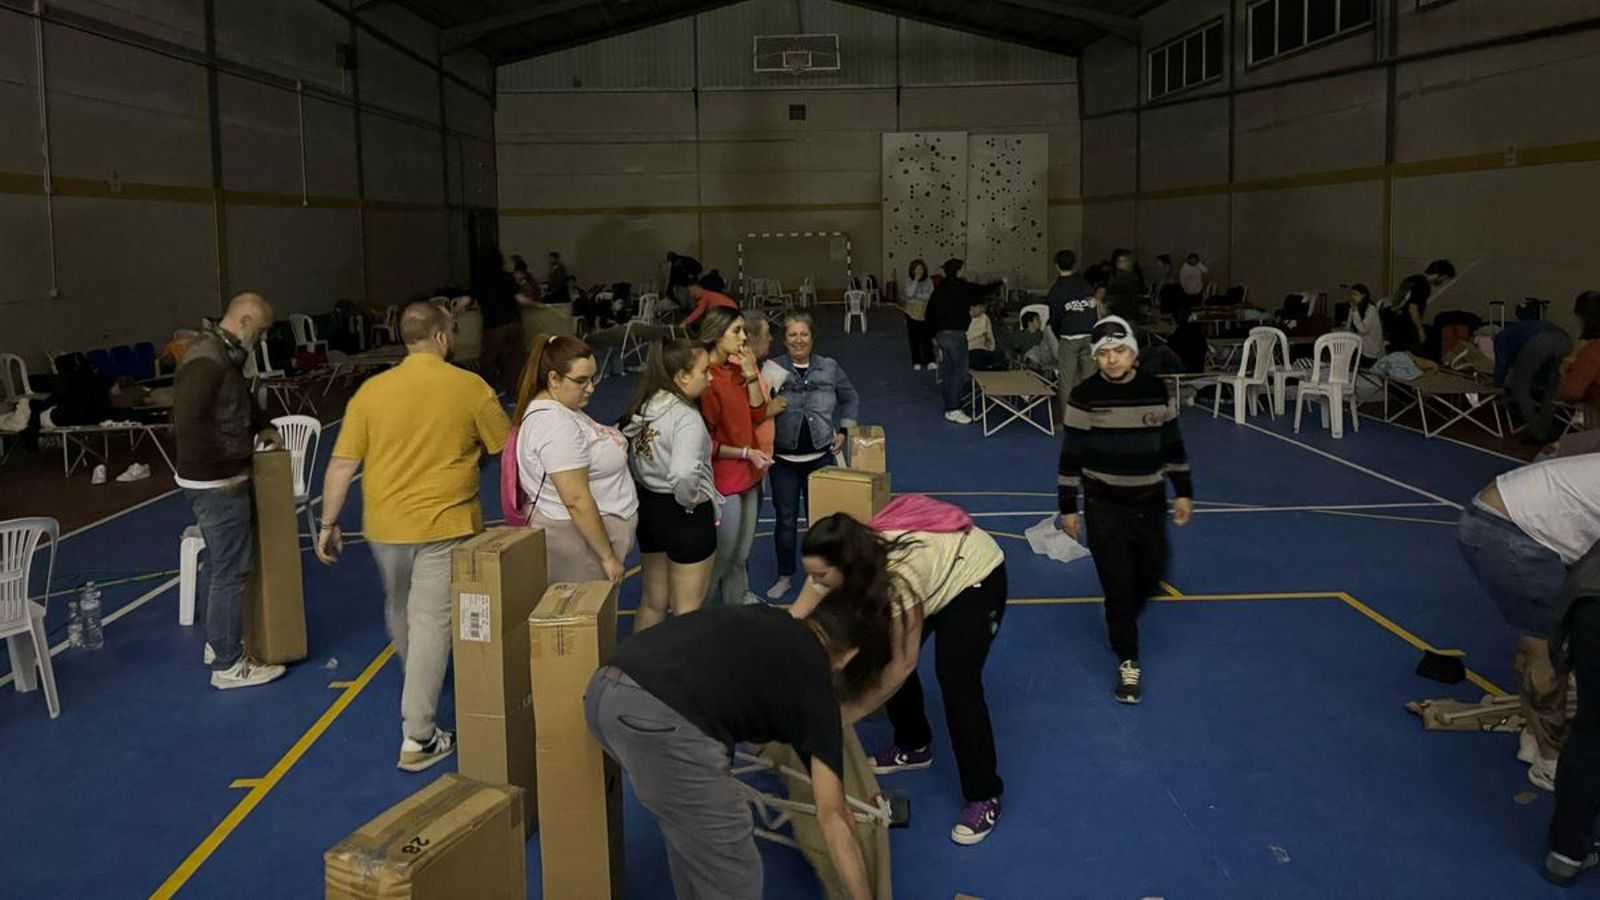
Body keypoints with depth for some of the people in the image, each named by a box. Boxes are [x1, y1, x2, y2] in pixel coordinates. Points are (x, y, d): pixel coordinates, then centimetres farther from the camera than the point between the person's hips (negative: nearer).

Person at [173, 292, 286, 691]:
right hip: (216, 483, -11)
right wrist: (225, 467, -23)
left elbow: (241, 398, 29)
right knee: (231, 571, -3)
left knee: (224, 565, 22)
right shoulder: (207, 361, -23)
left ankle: (219, 642, 36)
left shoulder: (223, 353, 11)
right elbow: (188, 423, -31)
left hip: (217, 480, 11)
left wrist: (262, 426, 15)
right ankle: (228, 665, 7)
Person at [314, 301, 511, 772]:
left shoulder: (371, 390, -2)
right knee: (431, 621, 0)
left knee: (399, 610, 25)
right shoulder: (471, 388, -8)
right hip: (444, 525, -3)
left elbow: (341, 466, -3)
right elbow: (508, 447, 3)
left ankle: (416, 692, 50)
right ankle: (418, 737, -1)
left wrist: (328, 524, 6)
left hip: (385, 525, 4)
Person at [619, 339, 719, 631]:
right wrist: (690, 500, -20)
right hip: (686, 517, -8)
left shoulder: (641, 408, 1)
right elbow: (684, 473, -38)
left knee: (652, 602, 23)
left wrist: (644, 483, 11)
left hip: (648, 508, 8)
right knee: (686, 611, 9)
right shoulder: (687, 418, -23)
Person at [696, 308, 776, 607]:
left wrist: (751, 374, -4)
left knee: (740, 556, 17)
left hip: (747, 476, 8)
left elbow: (758, 415, 5)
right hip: (723, 480, -8)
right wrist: (746, 453, -19)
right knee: (721, 557, 2)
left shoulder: (736, 370, 7)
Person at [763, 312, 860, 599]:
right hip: (783, 458, -1)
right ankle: (785, 576, 24)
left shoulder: (830, 368, 0)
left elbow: (851, 398, 13)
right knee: (785, 519, 7)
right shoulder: (773, 369, -5)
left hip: (821, 457, 1)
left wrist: (843, 429, 6)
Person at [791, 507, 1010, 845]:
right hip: (937, 574, 7)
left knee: (956, 681, -15)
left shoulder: (899, 576, -41)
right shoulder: (839, 561, -22)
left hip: (976, 577, -7)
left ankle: (985, 796, -3)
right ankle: (913, 747, 23)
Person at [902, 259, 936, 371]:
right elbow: (909, 293, -17)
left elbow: (931, 295, -4)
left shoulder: (928, 281, 2)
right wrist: (916, 280, -19)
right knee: (914, 338, 3)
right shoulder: (908, 281, -1)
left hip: (925, 312, 0)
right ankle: (916, 362, 9)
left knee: (927, 337, -5)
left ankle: (929, 361, -1)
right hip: (912, 312, 0)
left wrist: (917, 295, -7)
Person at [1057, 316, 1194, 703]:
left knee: (1150, 574, 14)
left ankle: (1123, 618, 46)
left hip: (1149, 500, 3)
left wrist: (1183, 492, 8)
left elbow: (1172, 443, 7)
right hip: (1104, 503, -3)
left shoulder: (1155, 390, -4)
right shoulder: (1085, 396, -12)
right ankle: (1127, 660, 11)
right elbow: (1071, 454, -7)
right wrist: (1067, 506, -6)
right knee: (1117, 582, -3)